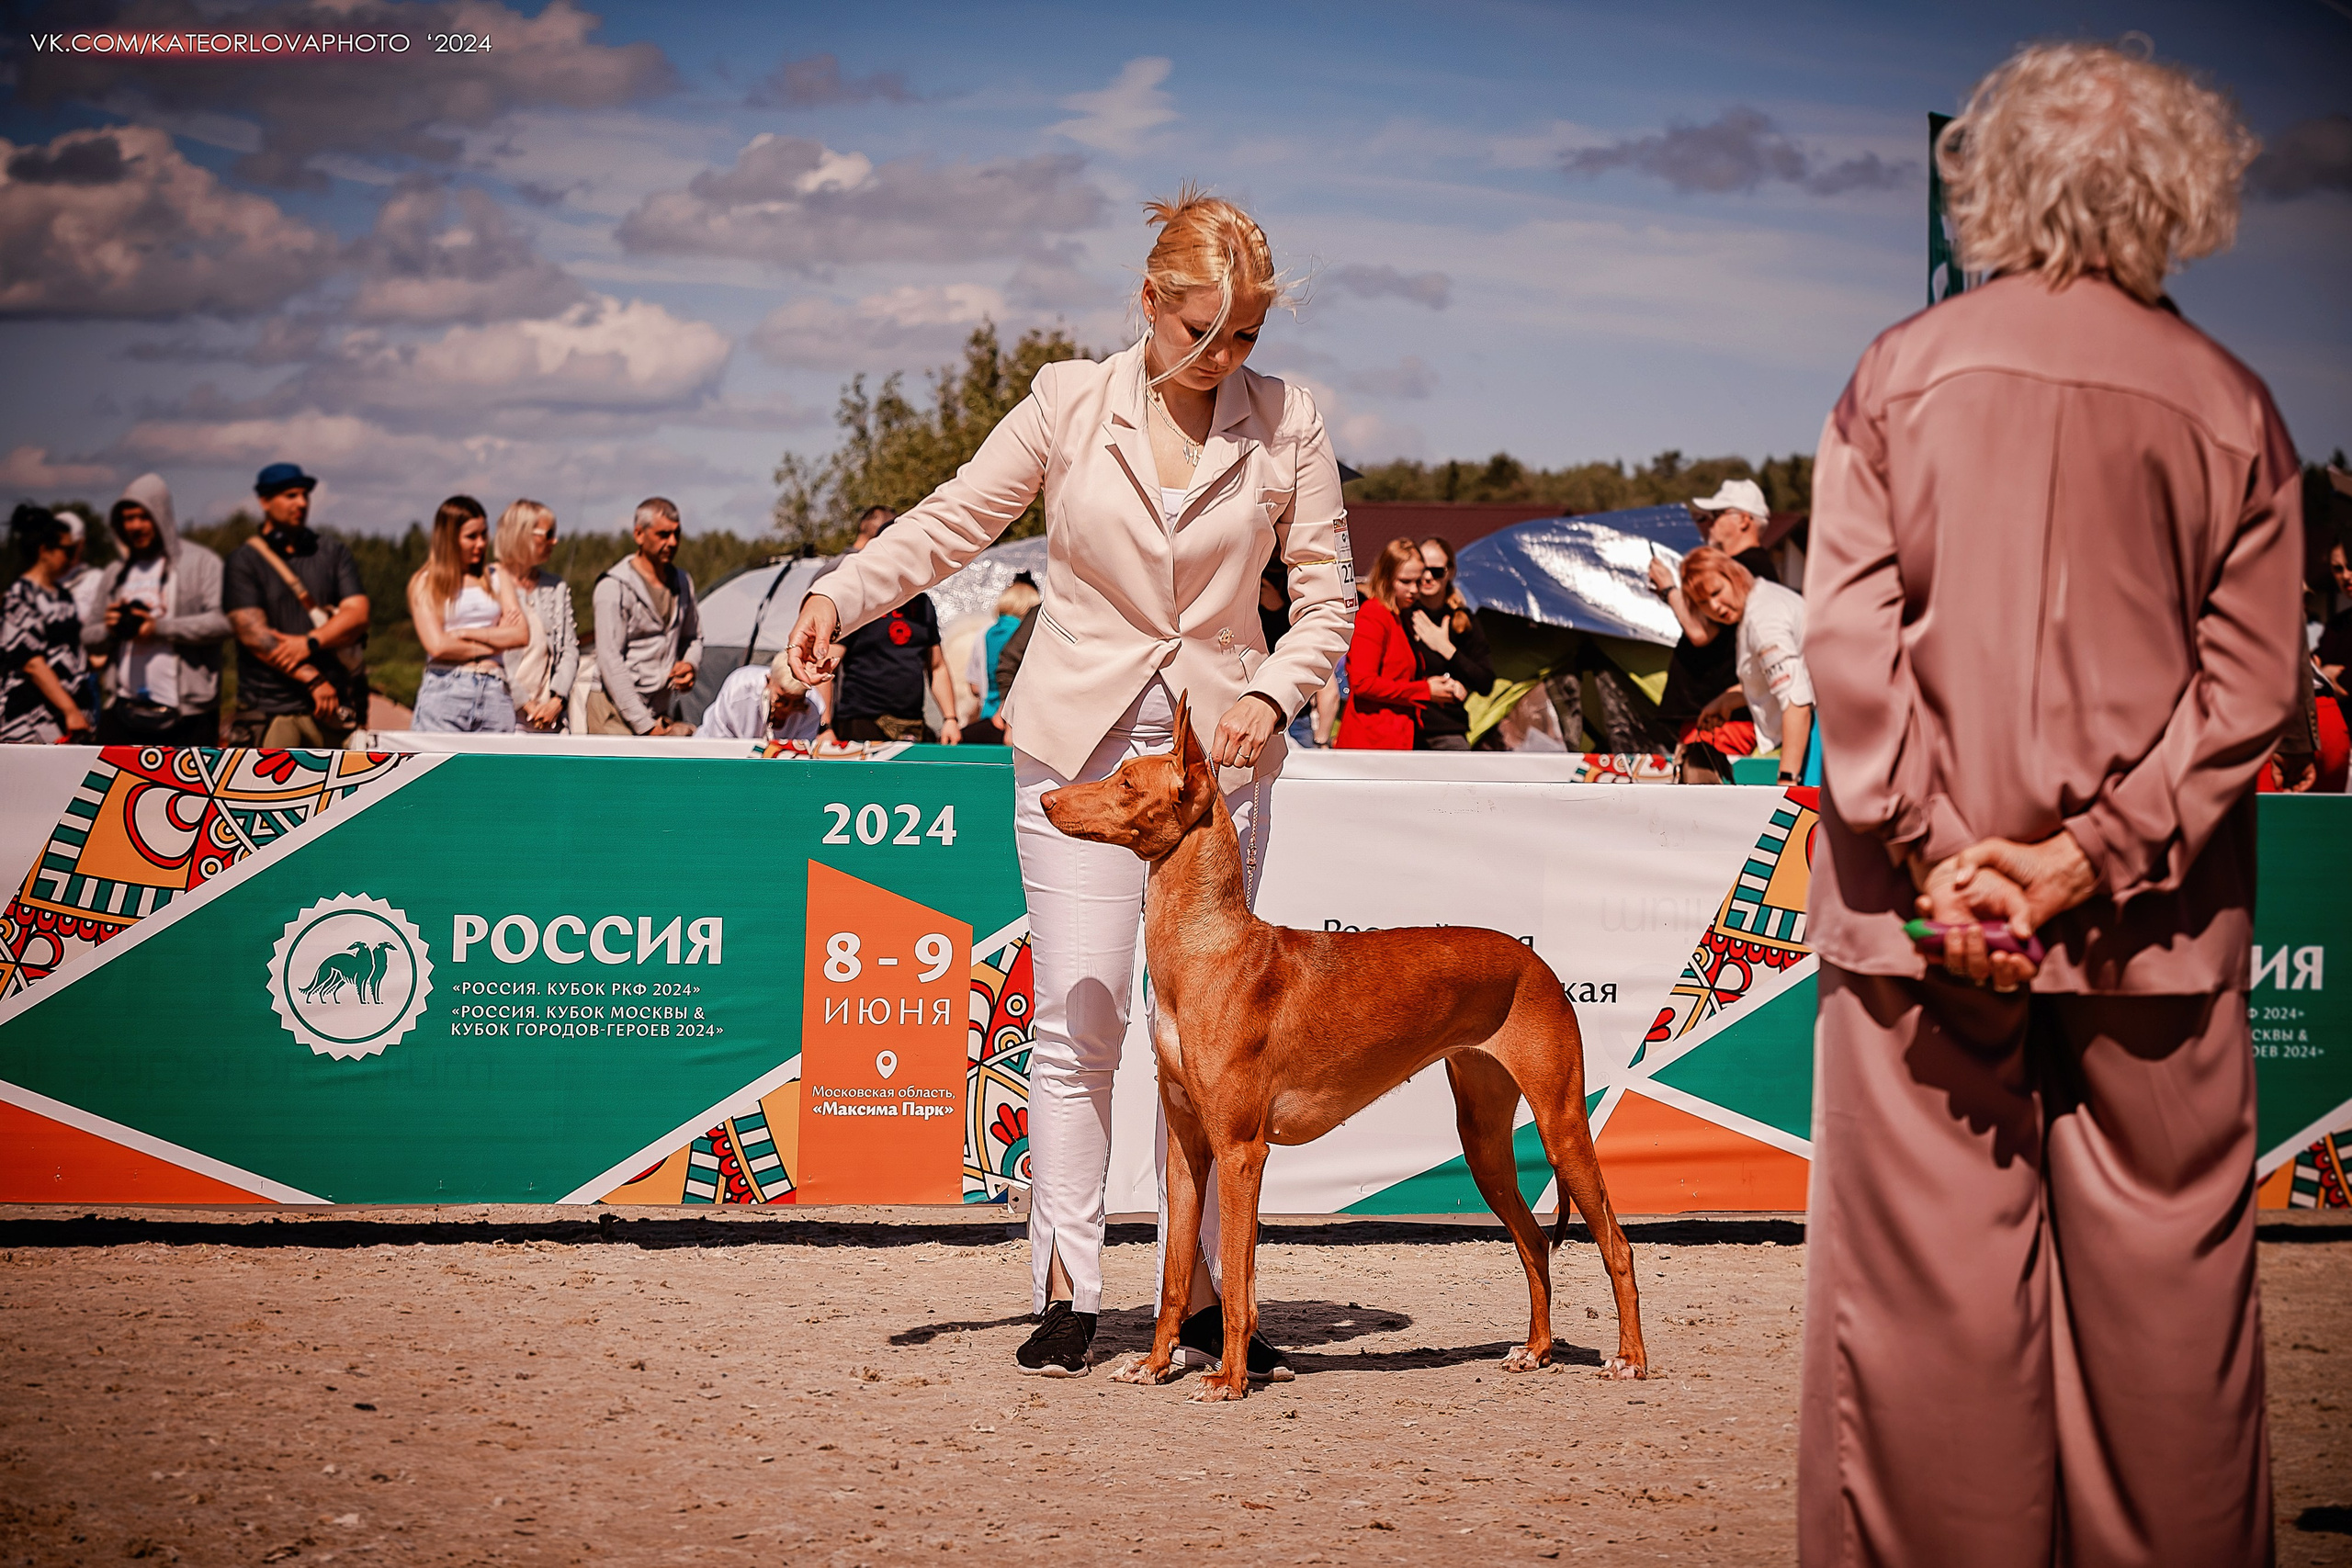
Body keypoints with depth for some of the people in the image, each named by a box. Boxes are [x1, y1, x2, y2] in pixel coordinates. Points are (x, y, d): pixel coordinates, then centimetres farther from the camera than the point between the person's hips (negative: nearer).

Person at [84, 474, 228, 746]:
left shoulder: (201, 563, 0)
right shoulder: (115, 573, 17)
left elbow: (222, 622, -15)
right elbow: (86, 635, 18)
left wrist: (160, 627, -18)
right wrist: (109, 629, -5)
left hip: (187, 714, -5)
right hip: (124, 711, 5)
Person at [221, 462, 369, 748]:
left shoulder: (333, 552, 16)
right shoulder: (243, 561, 4)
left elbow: (357, 613, 7)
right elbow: (252, 633, -6)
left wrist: (310, 642, -11)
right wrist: (313, 679, -11)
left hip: (330, 705, 3)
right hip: (269, 709, -3)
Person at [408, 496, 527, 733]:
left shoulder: (497, 576, 18)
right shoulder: (425, 583, 8)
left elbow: (521, 634, 6)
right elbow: (437, 645, -6)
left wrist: (466, 633, -2)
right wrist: (495, 642, 3)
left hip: (495, 694, 3)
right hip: (444, 693, -3)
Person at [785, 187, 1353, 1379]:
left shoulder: (1287, 425, 0)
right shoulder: (1068, 405, -1)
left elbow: (1325, 596, 4)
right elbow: (951, 522, 2)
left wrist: (1271, 696, -13)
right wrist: (840, 596, -14)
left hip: (1219, 754, 1)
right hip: (1079, 747, -1)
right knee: (1075, 1019, -5)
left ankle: (1200, 1296, 8)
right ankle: (1067, 1291, 0)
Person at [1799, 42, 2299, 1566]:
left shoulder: (1902, 373, 1)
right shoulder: (2230, 406, 1)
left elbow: (1850, 634, -7)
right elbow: (2251, 680, -6)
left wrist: (1937, 851, -10)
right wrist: (2093, 856, -8)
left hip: (1925, 894, 0)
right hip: (2156, 917, 0)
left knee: (1930, 1275, 3)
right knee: (2163, 1271, 7)